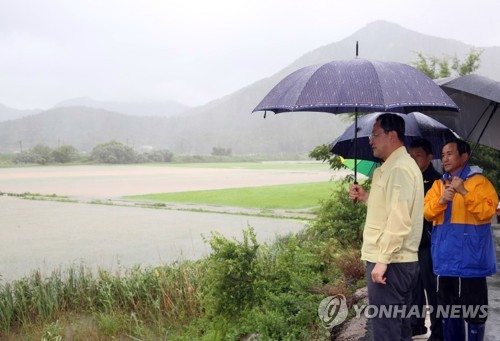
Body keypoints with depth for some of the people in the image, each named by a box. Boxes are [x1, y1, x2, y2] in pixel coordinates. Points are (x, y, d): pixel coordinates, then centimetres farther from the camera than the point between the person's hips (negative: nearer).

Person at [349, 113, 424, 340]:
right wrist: (366, 197, 15)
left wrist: (382, 259, -22)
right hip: (398, 261, 10)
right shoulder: (394, 166, 18)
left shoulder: (400, 168, -15)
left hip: (390, 263, -10)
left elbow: (399, 220, -23)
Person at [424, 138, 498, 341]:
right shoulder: (438, 184, 13)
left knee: (473, 311, 0)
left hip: (470, 260, -6)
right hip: (445, 259, 6)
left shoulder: (479, 181, -3)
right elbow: (426, 212, 3)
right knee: (448, 310, 15)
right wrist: (441, 200, -16)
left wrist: (464, 192, -23)